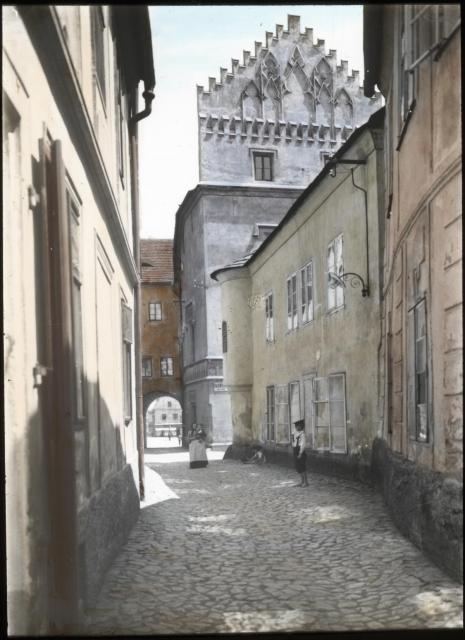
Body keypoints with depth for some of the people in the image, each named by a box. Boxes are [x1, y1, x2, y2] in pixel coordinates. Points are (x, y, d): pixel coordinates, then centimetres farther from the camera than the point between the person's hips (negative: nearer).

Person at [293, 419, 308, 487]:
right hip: (296, 451, 9)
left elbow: (302, 444, -18)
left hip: (300, 451, -9)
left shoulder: (302, 434, -15)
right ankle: (302, 482, 21)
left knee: (302, 467, -3)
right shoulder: (297, 434, 13)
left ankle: (306, 482, 6)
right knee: (298, 467, 13)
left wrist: (300, 453, -20)